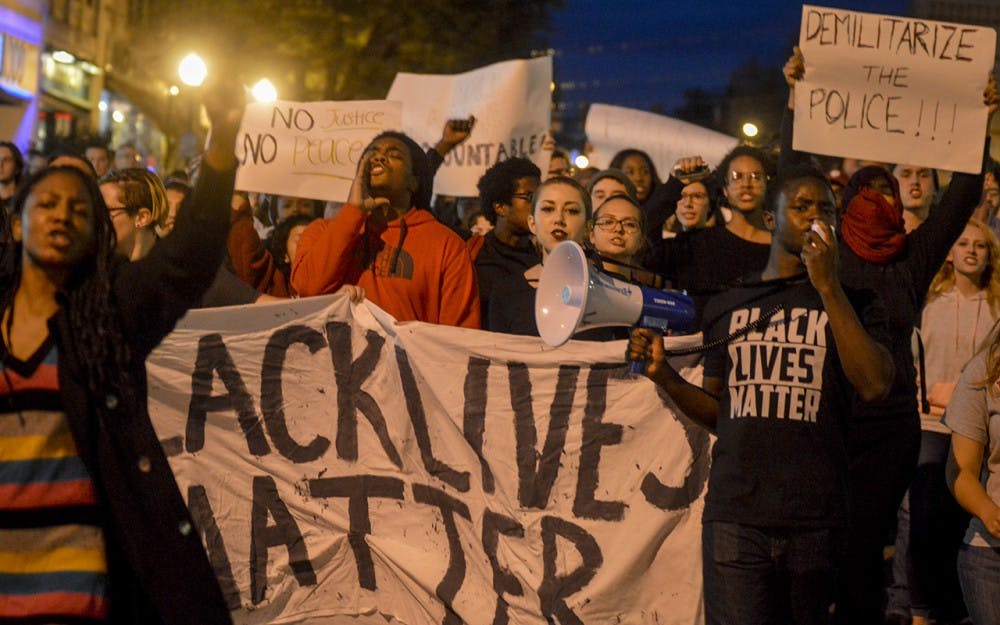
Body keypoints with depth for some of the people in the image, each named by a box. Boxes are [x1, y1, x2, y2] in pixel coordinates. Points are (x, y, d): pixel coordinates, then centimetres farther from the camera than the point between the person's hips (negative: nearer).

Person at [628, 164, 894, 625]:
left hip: (814, 522, 0)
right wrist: (664, 375, 2)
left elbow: (874, 386, -10)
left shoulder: (852, 304, 9)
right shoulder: (726, 307, 15)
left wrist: (827, 284, -9)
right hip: (735, 517, 1)